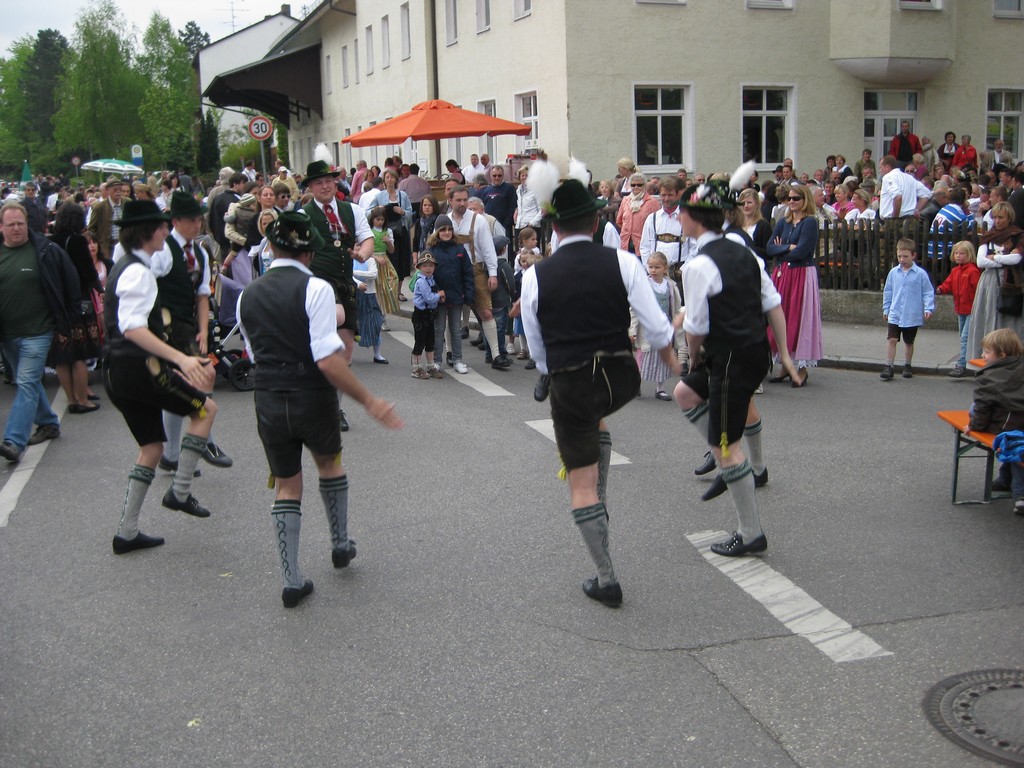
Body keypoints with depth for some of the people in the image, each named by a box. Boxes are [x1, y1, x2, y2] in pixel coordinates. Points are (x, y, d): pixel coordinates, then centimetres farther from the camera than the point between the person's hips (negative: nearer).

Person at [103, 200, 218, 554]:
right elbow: (133, 328, -27)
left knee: (152, 447, 15)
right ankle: (180, 492, 4)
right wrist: (181, 359, -35)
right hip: (137, 366, -10)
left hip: (117, 371, 10)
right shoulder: (138, 271, -15)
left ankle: (127, 532, 17)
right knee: (205, 408, 3)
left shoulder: (126, 266, 17)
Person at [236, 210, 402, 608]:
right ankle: (341, 545, 39)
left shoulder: (247, 296, 4)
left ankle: (292, 581, 14)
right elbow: (328, 361, -21)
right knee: (329, 463, 27)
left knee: (286, 485, 15)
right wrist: (369, 401, -16)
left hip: (268, 401, 3)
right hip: (313, 397, -3)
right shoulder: (315, 289, -12)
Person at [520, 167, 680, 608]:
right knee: (596, 420, 37)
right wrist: (670, 358, 16)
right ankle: (600, 503, 30)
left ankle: (606, 580, 13)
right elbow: (656, 327, -5)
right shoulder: (622, 262, -6)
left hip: (568, 384, -2)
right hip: (621, 378, 2)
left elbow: (537, 349, 5)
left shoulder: (535, 277, -5)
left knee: (581, 484, 9)